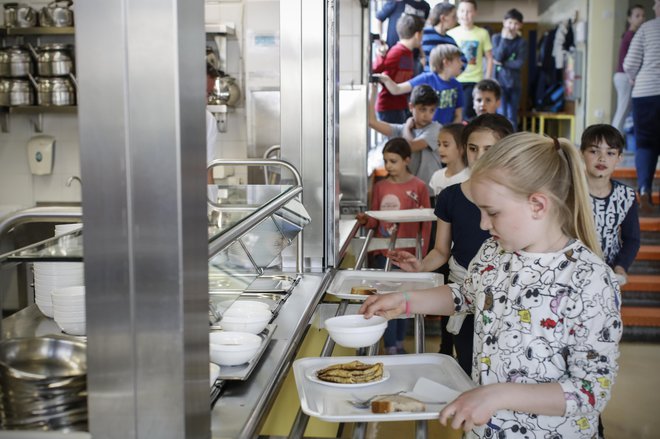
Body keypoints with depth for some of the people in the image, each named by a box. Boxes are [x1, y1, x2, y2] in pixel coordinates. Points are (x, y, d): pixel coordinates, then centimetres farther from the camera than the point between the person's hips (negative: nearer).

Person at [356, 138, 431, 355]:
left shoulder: (418, 187, -3)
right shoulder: (380, 187, 3)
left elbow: (426, 222, -1)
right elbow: (375, 220, 7)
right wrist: (365, 220, -15)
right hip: (384, 252, 1)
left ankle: (399, 342, 26)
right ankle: (390, 347, 8)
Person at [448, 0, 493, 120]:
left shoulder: (482, 33, 0)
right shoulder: (451, 33, 4)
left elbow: (489, 58, 4)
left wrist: (487, 80, -2)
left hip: (474, 81, -2)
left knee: (468, 116, -4)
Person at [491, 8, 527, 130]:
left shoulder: (522, 42, 3)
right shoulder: (497, 38, 2)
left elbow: (520, 63, -8)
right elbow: (497, 57, -13)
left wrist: (502, 63, -11)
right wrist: (504, 39, -16)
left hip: (514, 83, 2)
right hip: (500, 82, -2)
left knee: (512, 117, 6)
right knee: (502, 115, -8)